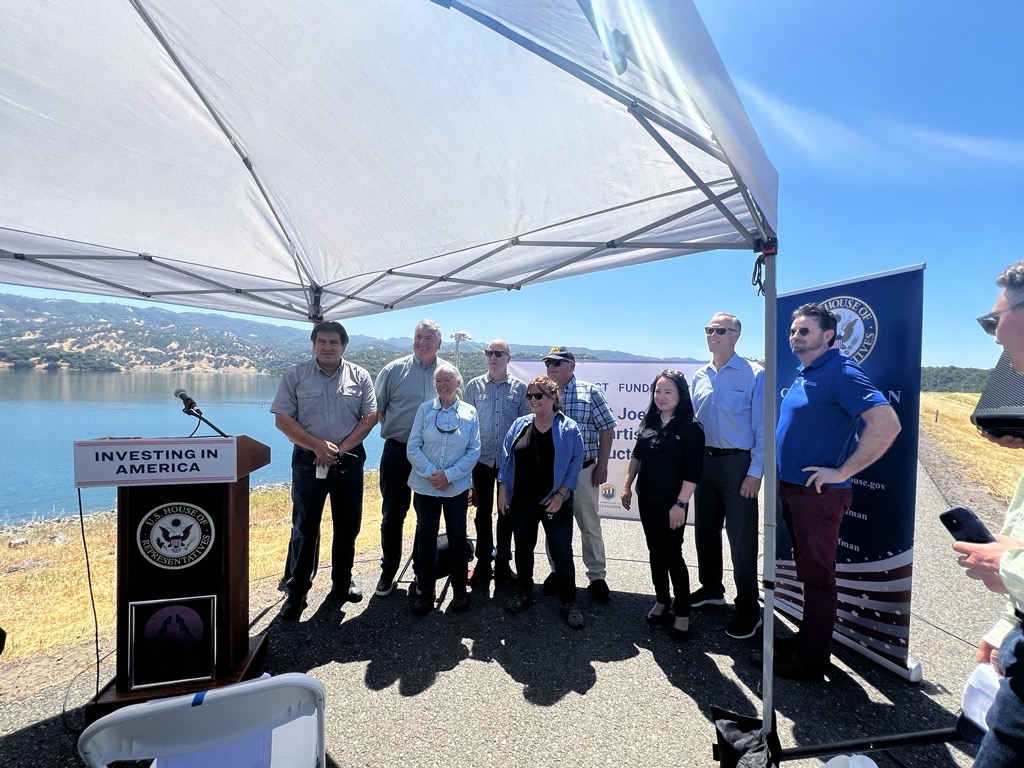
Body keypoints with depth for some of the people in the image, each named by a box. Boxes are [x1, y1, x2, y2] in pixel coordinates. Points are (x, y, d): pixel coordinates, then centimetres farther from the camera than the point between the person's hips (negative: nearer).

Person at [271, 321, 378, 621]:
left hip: (349, 461, 2)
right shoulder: (296, 376, 0)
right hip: (309, 461, -1)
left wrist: (341, 449, -11)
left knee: (348, 526, 11)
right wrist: (318, 446, -15)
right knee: (304, 528, 5)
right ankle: (296, 592, 19)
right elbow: (282, 419, -5)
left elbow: (369, 417, -1)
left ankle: (342, 583, 29)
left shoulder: (359, 376, 2)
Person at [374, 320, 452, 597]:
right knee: (392, 514, 7)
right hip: (398, 452, -1)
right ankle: (388, 571, 26)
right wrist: (395, 429, 2)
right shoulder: (394, 370, -1)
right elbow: (377, 408, 5)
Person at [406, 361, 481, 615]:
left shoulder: (470, 412, -2)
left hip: (457, 486, 0)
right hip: (425, 486, 0)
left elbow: (474, 451, -3)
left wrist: (449, 475, -12)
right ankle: (424, 591, 26)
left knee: (457, 537, 8)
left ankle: (459, 590, 26)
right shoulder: (425, 409, -1)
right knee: (426, 536, 9)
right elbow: (413, 447, -3)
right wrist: (431, 473, -14)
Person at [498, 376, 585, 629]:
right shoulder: (520, 425, 2)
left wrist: (560, 495, -13)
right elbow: (506, 459, 6)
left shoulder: (568, 429, -7)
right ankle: (524, 592, 36)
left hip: (555, 503, -3)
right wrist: (503, 491, 2)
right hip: (522, 501, 4)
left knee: (562, 553, 4)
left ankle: (569, 602, 21)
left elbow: (575, 464, -7)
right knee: (523, 548, 17)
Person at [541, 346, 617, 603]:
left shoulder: (590, 392, -2)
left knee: (590, 525, 7)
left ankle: (597, 576, 22)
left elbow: (607, 429, -2)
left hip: (583, 470, -3)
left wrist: (602, 466, -7)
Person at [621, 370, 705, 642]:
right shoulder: (649, 422, 5)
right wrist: (627, 485, 13)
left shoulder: (690, 428, -13)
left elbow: (693, 471, -16)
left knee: (672, 555, 1)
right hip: (647, 500, 6)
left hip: (671, 504, -6)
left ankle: (682, 613, 17)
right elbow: (636, 456, 15)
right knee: (655, 552, 16)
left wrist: (680, 504, -19)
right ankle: (661, 601, 33)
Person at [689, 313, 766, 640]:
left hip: (738, 464, -6)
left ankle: (748, 607, 21)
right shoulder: (699, 377, 8)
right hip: (704, 462, 6)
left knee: (741, 538, 3)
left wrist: (755, 472, -14)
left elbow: (762, 426, -11)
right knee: (705, 530, 17)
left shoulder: (754, 374, -9)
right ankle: (711, 588, 38)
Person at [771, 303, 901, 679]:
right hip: (791, 488, 9)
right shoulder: (802, 375, 12)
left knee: (817, 576, 4)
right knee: (807, 570, 19)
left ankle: (811, 659, 18)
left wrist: (841, 471, -21)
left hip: (818, 493, -9)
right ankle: (806, 639, 34)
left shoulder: (841, 373, -15)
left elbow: (887, 424, -24)